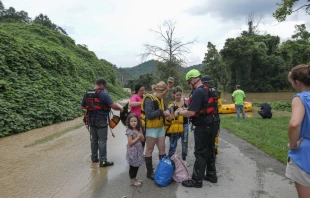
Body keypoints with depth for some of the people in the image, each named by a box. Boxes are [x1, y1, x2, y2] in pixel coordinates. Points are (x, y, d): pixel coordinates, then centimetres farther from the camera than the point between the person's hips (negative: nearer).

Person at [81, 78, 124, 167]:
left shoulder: (87, 93, 6)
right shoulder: (103, 94, -15)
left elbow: (82, 106, 13)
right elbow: (113, 105, -20)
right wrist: (120, 108, -3)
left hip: (91, 119, 7)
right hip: (101, 120, -7)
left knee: (94, 139, 18)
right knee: (102, 141, -1)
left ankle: (94, 158, 29)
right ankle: (102, 161, 2)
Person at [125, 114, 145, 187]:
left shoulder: (139, 129, 3)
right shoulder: (129, 131, -18)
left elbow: (143, 140, 3)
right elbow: (130, 143, -21)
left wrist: (139, 134, -15)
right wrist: (138, 137, -19)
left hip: (139, 150, 7)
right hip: (132, 151, -7)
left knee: (137, 166, 17)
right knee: (132, 166, 7)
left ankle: (135, 178, 35)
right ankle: (132, 180, 23)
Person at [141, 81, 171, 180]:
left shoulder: (160, 99, 6)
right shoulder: (149, 99, -20)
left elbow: (164, 108, 17)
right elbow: (149, 115, -29)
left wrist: (167, 111, -6)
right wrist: (161, 112, -23)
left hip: (160, 127, 8)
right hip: (151, 128, -8)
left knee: (162, 148, 13)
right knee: (150, 149, 5)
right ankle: (149, 172, 17)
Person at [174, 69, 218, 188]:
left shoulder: (198, 92, -20)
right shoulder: (207, 91, 11)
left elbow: (191, 113, -24)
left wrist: (179, 113, -8)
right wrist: (184, 109, 13)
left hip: (203, 127, -10)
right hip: (211, 124, 10)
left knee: (200, 153, -1)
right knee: (209, 150, 19)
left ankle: (197, 180, 10)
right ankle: (212, 174, 32)